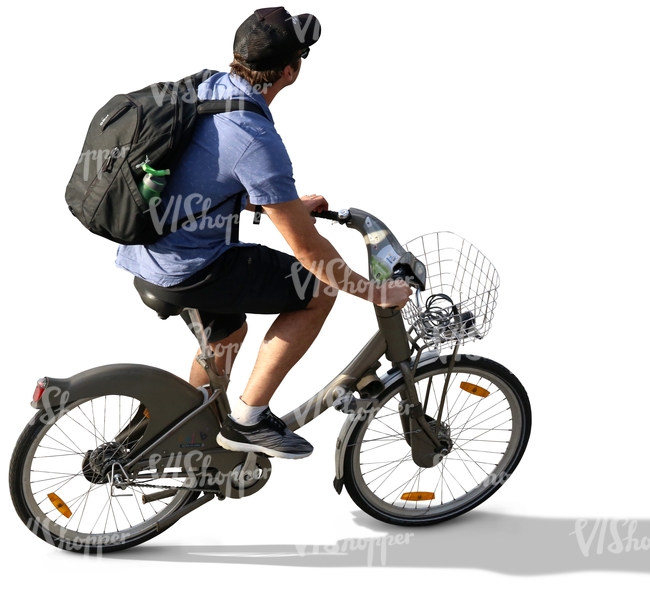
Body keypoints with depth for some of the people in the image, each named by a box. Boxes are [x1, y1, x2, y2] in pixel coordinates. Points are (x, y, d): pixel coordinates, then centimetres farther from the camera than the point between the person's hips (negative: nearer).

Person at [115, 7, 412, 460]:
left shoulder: (206, 88, 2)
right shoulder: (256, 141, -25)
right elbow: (307, 248, -20)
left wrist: (289, 205, 21)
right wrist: (376, 293, -7)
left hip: (140, 255, 9)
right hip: (185, 272, -9)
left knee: (229, 330, 31)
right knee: (319, 290, -1)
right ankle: (249, 418, 4)